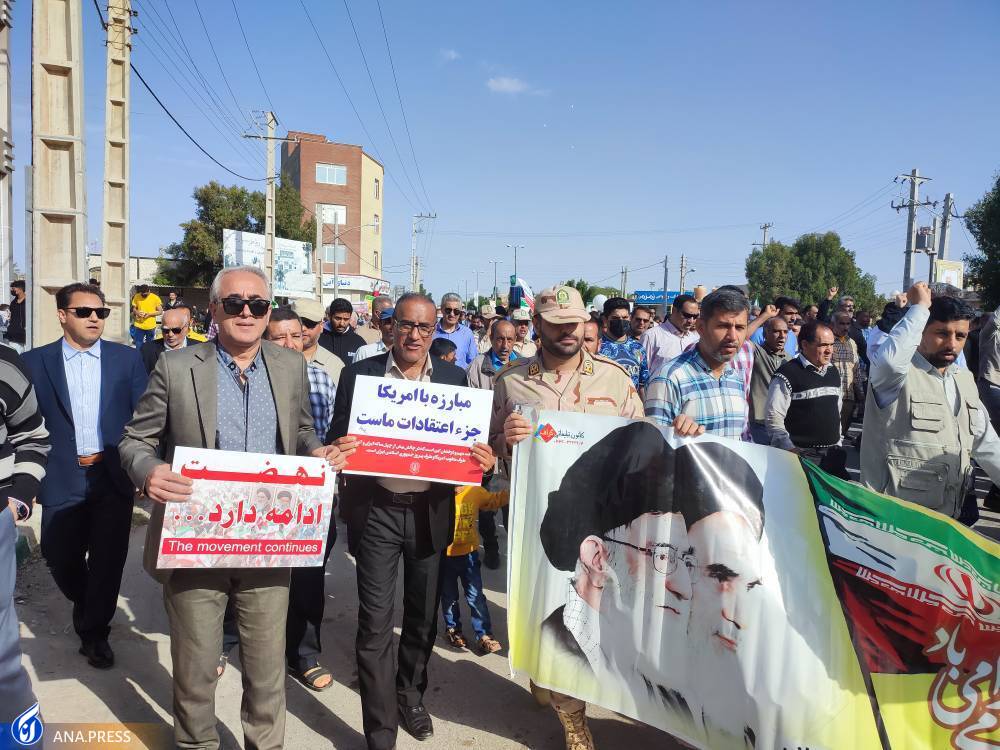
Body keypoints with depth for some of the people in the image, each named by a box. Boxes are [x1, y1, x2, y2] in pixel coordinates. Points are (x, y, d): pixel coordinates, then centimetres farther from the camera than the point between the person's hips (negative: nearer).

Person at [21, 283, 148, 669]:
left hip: (114, 478, 0)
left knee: (108, 561, 4)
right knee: (61, 559, 9)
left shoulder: (127, 359, 2)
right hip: (62, 481, 1)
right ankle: (86, 606, 41)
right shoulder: (35, 362, 2)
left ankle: (94, 632, 26)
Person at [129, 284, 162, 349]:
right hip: (139, 326, 1)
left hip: (151, 326, -1)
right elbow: (134, 308, 9)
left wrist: (149, 314, -18)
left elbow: (160, 311, -4)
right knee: (138, 345, 4)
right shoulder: (136, 297, -2)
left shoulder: (155, 298, -8)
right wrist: (136, 312, -14)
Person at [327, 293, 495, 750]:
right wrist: (337, 451, -23)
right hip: (376, 510, -2)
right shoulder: (359, 374, -3)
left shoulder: (454, 378, 1)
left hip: (430, 511, 2)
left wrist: (483, 460, -17)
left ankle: (410, 696, 43)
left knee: (423, 615, 18)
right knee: (375, 623, 2)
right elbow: (338, 440, 0)